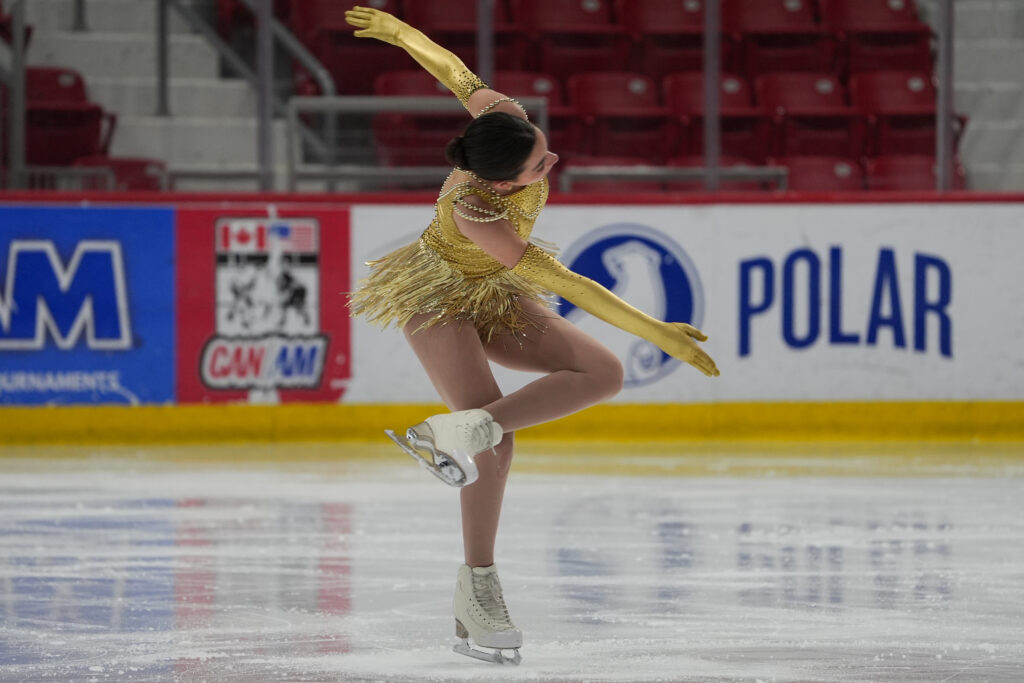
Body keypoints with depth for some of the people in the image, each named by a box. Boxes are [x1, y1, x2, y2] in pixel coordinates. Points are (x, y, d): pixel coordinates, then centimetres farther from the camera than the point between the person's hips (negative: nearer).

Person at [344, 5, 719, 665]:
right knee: (497, 444, -23)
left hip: (495, 300, 8)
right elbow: (564, 282, -37)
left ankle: (463, 428, -22)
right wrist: (655, 331, -36)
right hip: (437, 298, -7)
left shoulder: (509, 117, -25)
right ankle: (478, 588, -10)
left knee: (602, 373, -14)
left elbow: (456, 72, -5)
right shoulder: (474, 209, -40)